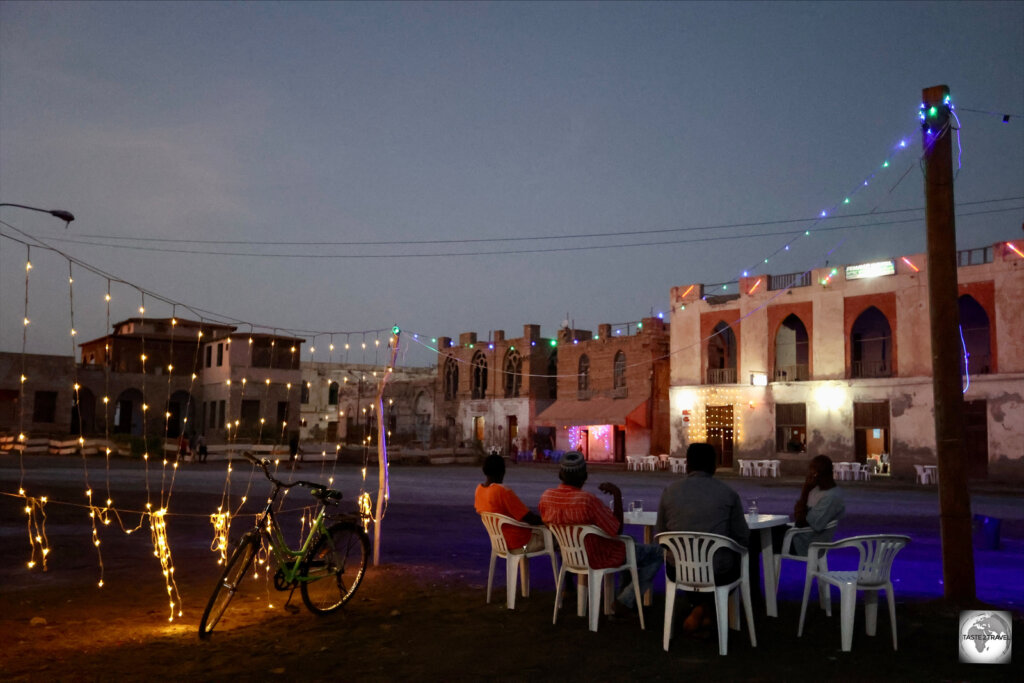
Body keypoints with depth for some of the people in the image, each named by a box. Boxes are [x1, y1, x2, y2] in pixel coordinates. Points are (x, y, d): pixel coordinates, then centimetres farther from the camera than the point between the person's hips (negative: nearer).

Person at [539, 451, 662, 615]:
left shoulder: (546, 497, -13)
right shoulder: (588, 500, -32)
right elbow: (617, 530, -21)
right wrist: (617, 495, -18)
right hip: (598, 558, -8)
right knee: (657, 552, 4)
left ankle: (625, 592, 30)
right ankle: (626, 601, 5)